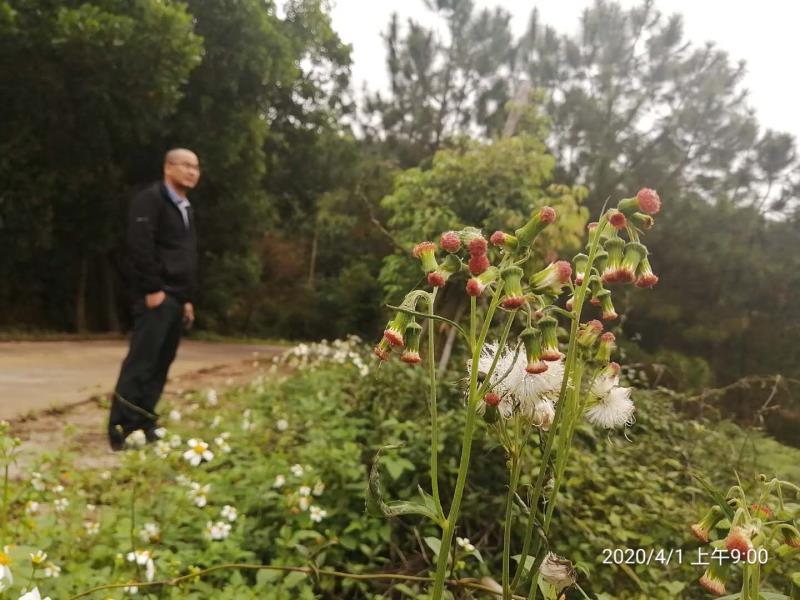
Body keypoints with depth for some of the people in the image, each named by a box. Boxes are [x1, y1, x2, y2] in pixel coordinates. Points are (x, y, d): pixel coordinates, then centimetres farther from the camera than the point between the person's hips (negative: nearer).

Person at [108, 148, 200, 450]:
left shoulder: (185, 209, 22)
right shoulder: (150, 199, -6)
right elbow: (139, 246, -17)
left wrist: (188, 298, 17)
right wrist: (152, 289, -20)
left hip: (176, 299, 9)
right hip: (156, 296, -9)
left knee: (160, 365, 9)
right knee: (140, 363, -9)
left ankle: (144, 424, 16)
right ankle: (121, 430, -4)